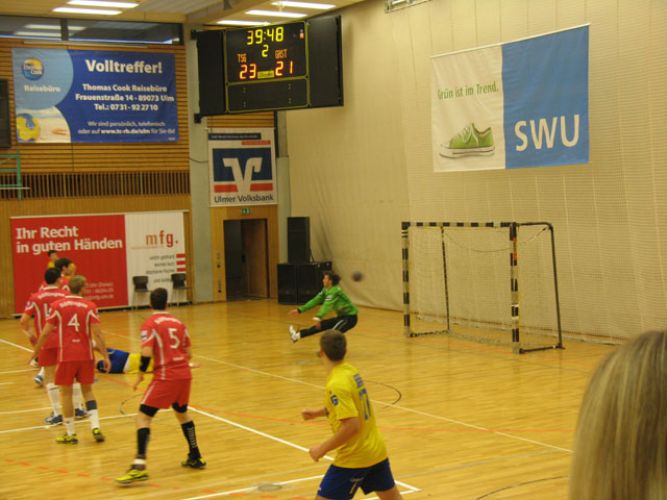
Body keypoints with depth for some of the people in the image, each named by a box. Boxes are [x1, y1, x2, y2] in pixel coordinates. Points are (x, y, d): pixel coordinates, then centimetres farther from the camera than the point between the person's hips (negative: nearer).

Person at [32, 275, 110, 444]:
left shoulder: (57, 306, -2)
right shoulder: (90, 306, -4)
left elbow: (45, 333, -3)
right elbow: (97, 334, -9)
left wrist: (35, 352, 9)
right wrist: (105, 356, -3)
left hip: (66, 355, -1)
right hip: (86, 355, 1)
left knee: (66, 393, 9)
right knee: (88, 391, 15)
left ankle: (70, 434, 14)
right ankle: (95, 427, 2)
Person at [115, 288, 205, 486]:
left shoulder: (150, 324, -4)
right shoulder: (178, 323, 12)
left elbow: (147, 353, -15)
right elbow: (189, 353, 13)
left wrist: (140, 374, -2)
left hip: (165, 377, -6)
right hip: (184, 374, 6)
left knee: (143, 416, -4)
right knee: (182, 413, 27)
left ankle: (139, 465, -18)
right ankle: (195, 458, 35)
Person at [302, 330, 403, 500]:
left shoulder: (336, 384, -23)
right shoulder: (350, 371, 2)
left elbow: (351, 426, -28)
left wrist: (323, 448, -19)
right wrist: (318, 412, 15)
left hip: (354, 458, -9)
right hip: (376, 450, 9)